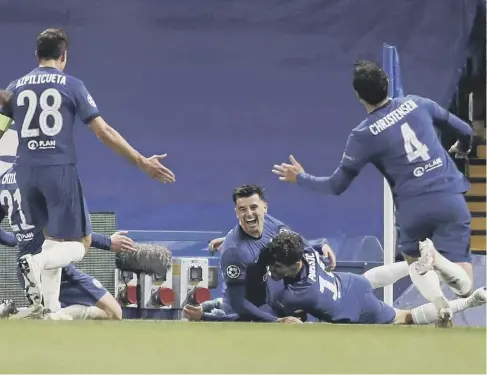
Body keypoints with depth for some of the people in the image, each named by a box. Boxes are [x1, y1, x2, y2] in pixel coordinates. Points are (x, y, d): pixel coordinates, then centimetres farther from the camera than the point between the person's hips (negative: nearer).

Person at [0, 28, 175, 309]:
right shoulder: (71, 85, -1)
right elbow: (103, 131, -6)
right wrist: (142, 162, -4)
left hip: (26, 171, 5)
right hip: (60, 170, -4)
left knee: (53, 237, 22)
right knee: (80, 242, 2)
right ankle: (37, 262, -28)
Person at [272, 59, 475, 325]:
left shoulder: (364, 135, -4)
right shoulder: (417, 104, 5)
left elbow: (337, 186, 5)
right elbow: (464, 130, 18)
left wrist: (300, 178, 22)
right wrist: (462, 148, 43)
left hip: (413, 207, -2)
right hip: (450, 199, 2)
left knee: (413, 259, 26)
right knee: (463, 286, 5)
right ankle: (437, 260, -32)